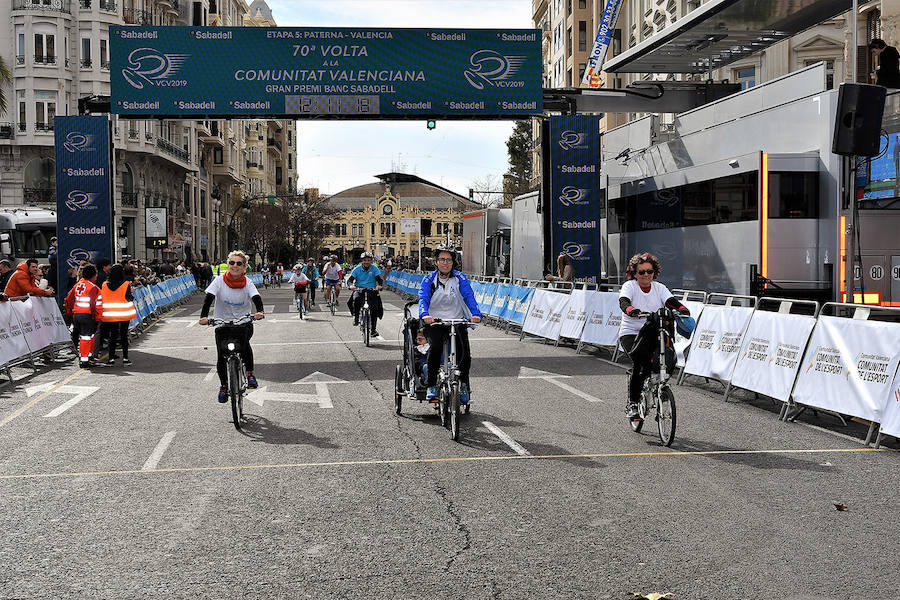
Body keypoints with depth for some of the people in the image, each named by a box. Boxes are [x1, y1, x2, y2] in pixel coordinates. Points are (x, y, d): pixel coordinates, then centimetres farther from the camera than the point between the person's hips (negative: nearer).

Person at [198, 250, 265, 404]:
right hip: (222, 324, 0)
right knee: (221, 356, -9)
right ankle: (223, 386, 18)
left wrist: (259, 312, -40)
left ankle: (250, 372, -8)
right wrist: (204, 316, -34)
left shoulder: (247, 283, -3)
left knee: (243, 340, -31)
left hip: (243, 323, 0)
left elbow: (256, 298, -17)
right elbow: (209, 298, -16)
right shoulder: (220, 281, -6)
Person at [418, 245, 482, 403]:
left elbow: (469, 297, -7)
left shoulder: (460, 278, 5)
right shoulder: (429, 279, 5)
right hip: (434, 322, -1)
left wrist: (476, 314, -26)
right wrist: (424, 314, -30)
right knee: (436, 346, -30)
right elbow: (423, 299, -8)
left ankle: (464, 385, 7)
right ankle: (431, 385, -15)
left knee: (464, 353, -20)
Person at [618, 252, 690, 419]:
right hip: (630, 334, -3)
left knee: (670, 359, -22)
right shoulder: (629, 286, -3)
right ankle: (632, 404, -14)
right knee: (641, 363, -29)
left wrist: (682, 308, -33)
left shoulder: (659, 288, 7)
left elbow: (671, 301, -10)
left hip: (653, 334, 4)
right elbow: (623, 301, -23)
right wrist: (630, 310, -47)